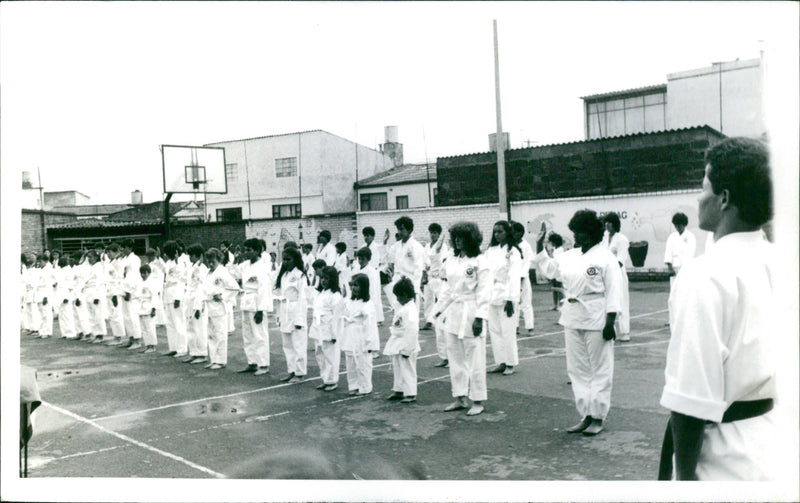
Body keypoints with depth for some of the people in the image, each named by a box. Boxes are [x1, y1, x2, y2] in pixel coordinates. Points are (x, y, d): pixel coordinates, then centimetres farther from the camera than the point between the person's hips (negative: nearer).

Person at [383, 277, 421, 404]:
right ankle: (398, 391, 31)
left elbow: (411, 331, -25)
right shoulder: (403, 308, 9)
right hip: (397, 346, 10)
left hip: (405, 347, -10)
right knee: (397, 369, 19)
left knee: (407, 370, 0)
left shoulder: (411, 310, -23)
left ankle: (411, 394, 10)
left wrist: (406, 349, -24)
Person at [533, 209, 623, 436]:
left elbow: (613, 291, -11)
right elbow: (549, 268, 24)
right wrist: (543, 247, 11)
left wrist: (610, 321, -17)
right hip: (573, 318, 7)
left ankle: (598, 417, 14)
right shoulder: (570, 256, 10)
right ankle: (586, 415, 22)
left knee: (600, 369, 3)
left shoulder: (605, 257, -9)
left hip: (596, 320, -7)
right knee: (577, 369, 12)